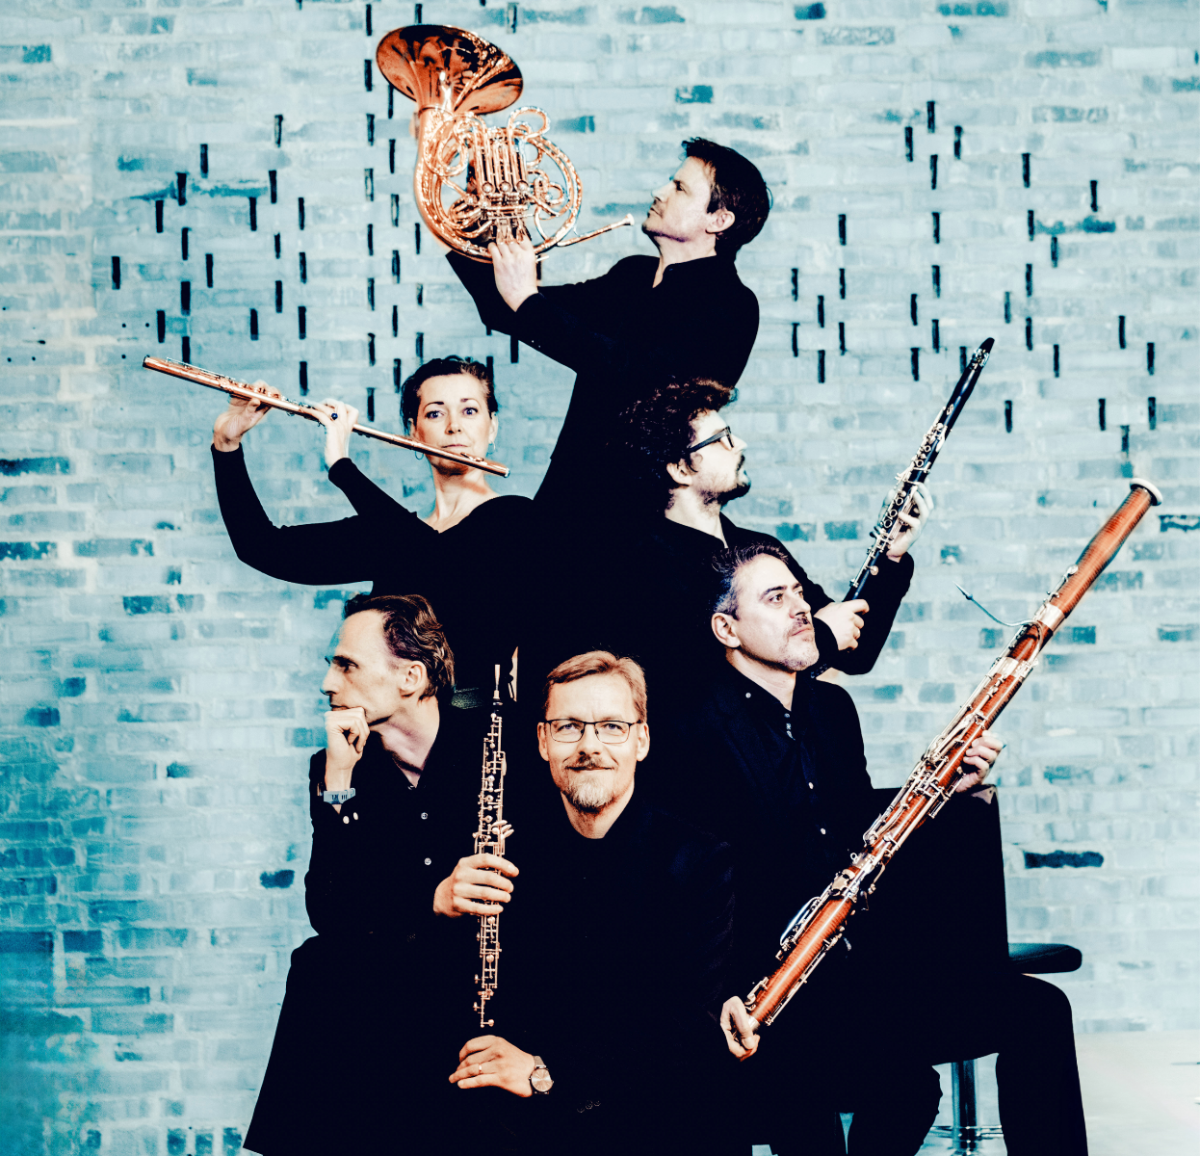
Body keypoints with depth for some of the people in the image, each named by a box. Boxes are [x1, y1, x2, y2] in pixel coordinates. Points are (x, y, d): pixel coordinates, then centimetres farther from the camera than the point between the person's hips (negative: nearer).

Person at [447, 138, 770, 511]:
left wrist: (527, 300, -24)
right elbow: (505, 310, 22)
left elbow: (635, 372, -25)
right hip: (569, 491, 6)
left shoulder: (729, 307, -9)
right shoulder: (633, 275, 17)